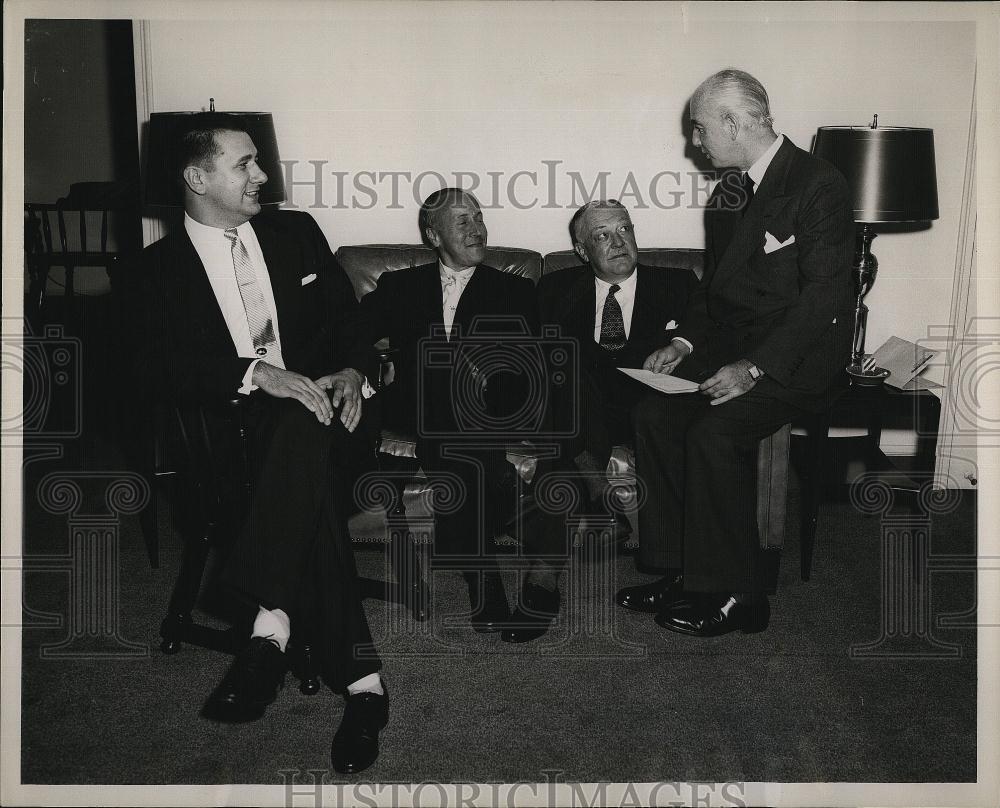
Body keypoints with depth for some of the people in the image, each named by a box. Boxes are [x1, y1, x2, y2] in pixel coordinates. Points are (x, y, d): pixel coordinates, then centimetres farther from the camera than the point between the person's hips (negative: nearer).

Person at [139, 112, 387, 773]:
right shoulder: (160, 266, 8)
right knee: (313, 486, -35)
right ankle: (362, 681, -35)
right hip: (237, 430, -1)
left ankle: (270, 627, -41)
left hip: (322, 410, 1)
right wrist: (255, 372, -23)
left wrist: (353, 371, -7)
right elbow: (167, 372, -6)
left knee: (301, 431, -38)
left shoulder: (296, 232, 18)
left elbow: (349, 320, 16)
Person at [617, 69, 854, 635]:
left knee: (714, 433, -28)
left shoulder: (819, 184, -11)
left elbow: (824, 297, -19)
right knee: (654, 415, -14)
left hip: (797, 359, -7)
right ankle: (681, 572, -4)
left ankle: (736, 594, -12)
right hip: (729, 347, 8)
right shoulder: (728, 190, 14)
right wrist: (685, 342, 2)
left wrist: (755, 368, -26)